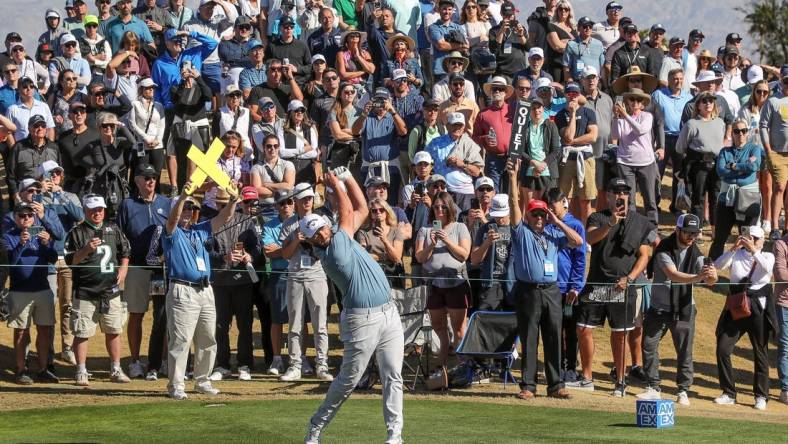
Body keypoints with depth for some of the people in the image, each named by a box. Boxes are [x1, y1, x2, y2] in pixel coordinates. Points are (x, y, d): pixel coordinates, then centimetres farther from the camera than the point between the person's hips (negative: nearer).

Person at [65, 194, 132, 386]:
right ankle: (81, 372, 5)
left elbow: (125, 252, 21)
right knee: (82, 333, -2)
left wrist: (123, 269, 6)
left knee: (114, 331, 9)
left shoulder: (113, 229, 11)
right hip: (85, 292, -4)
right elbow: (70, 260, -9)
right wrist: (86, 250, -23)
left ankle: (115, 370, 19)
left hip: (111, 290, 4)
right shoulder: (77, 233, -3)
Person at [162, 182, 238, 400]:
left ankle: (202, 381, 21)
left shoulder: (200, 230, 20)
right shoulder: (172, 232, 2)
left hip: (205, 290, 7)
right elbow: (173, 218, -20)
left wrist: (234, 200, -4)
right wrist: (182, 196, -35)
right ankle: (176, 385, -7)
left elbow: (224, 217, 14)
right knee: (180, 340, -9)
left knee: (208, 340, 11)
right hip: (183, 290, -7)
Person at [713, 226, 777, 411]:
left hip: (759, 310, -1)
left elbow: (767, 268, -17)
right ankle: (729, 393, 7)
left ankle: (761, 396, 14)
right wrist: (734, 248, -18)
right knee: (723, 349, -4)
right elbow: (718, 265, -9)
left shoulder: (767, 256, 6)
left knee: (761, 353, 4)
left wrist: (753, 250, -22)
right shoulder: (737, 255, 7)